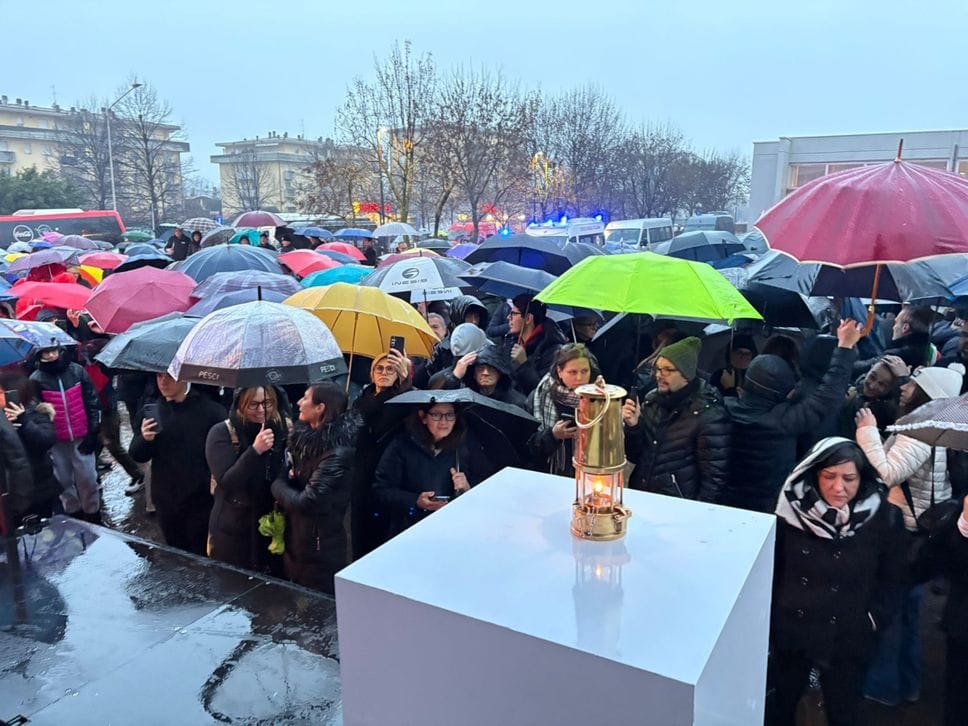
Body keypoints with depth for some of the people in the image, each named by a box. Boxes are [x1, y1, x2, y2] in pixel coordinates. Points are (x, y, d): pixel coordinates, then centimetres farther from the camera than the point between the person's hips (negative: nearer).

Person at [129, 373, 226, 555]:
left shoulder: (210, 409, -13)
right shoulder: (150, 411, 2)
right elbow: (137, 456, 3)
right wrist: (144, 439, -16)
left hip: (200, 500, -4)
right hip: (166, 500, 4)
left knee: (201, 556, 6)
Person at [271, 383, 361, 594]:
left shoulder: (337, 454, -25)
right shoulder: (310, 438, 2)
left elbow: (306, 502, -25)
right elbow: (289, 476, 12)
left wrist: (278, 485, -9)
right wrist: (285, 480, -9)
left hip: (319, 547, -8)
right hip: (295, 539, 8)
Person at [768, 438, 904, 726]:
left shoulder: (882, 518, -12)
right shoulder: (792, 509, -11)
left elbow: (890, 578, 0)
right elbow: (772, 569, 0)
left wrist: (873, 618, -8)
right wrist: (769, 616, 0)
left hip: (848, 639, -1)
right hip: (790, 631, 1)